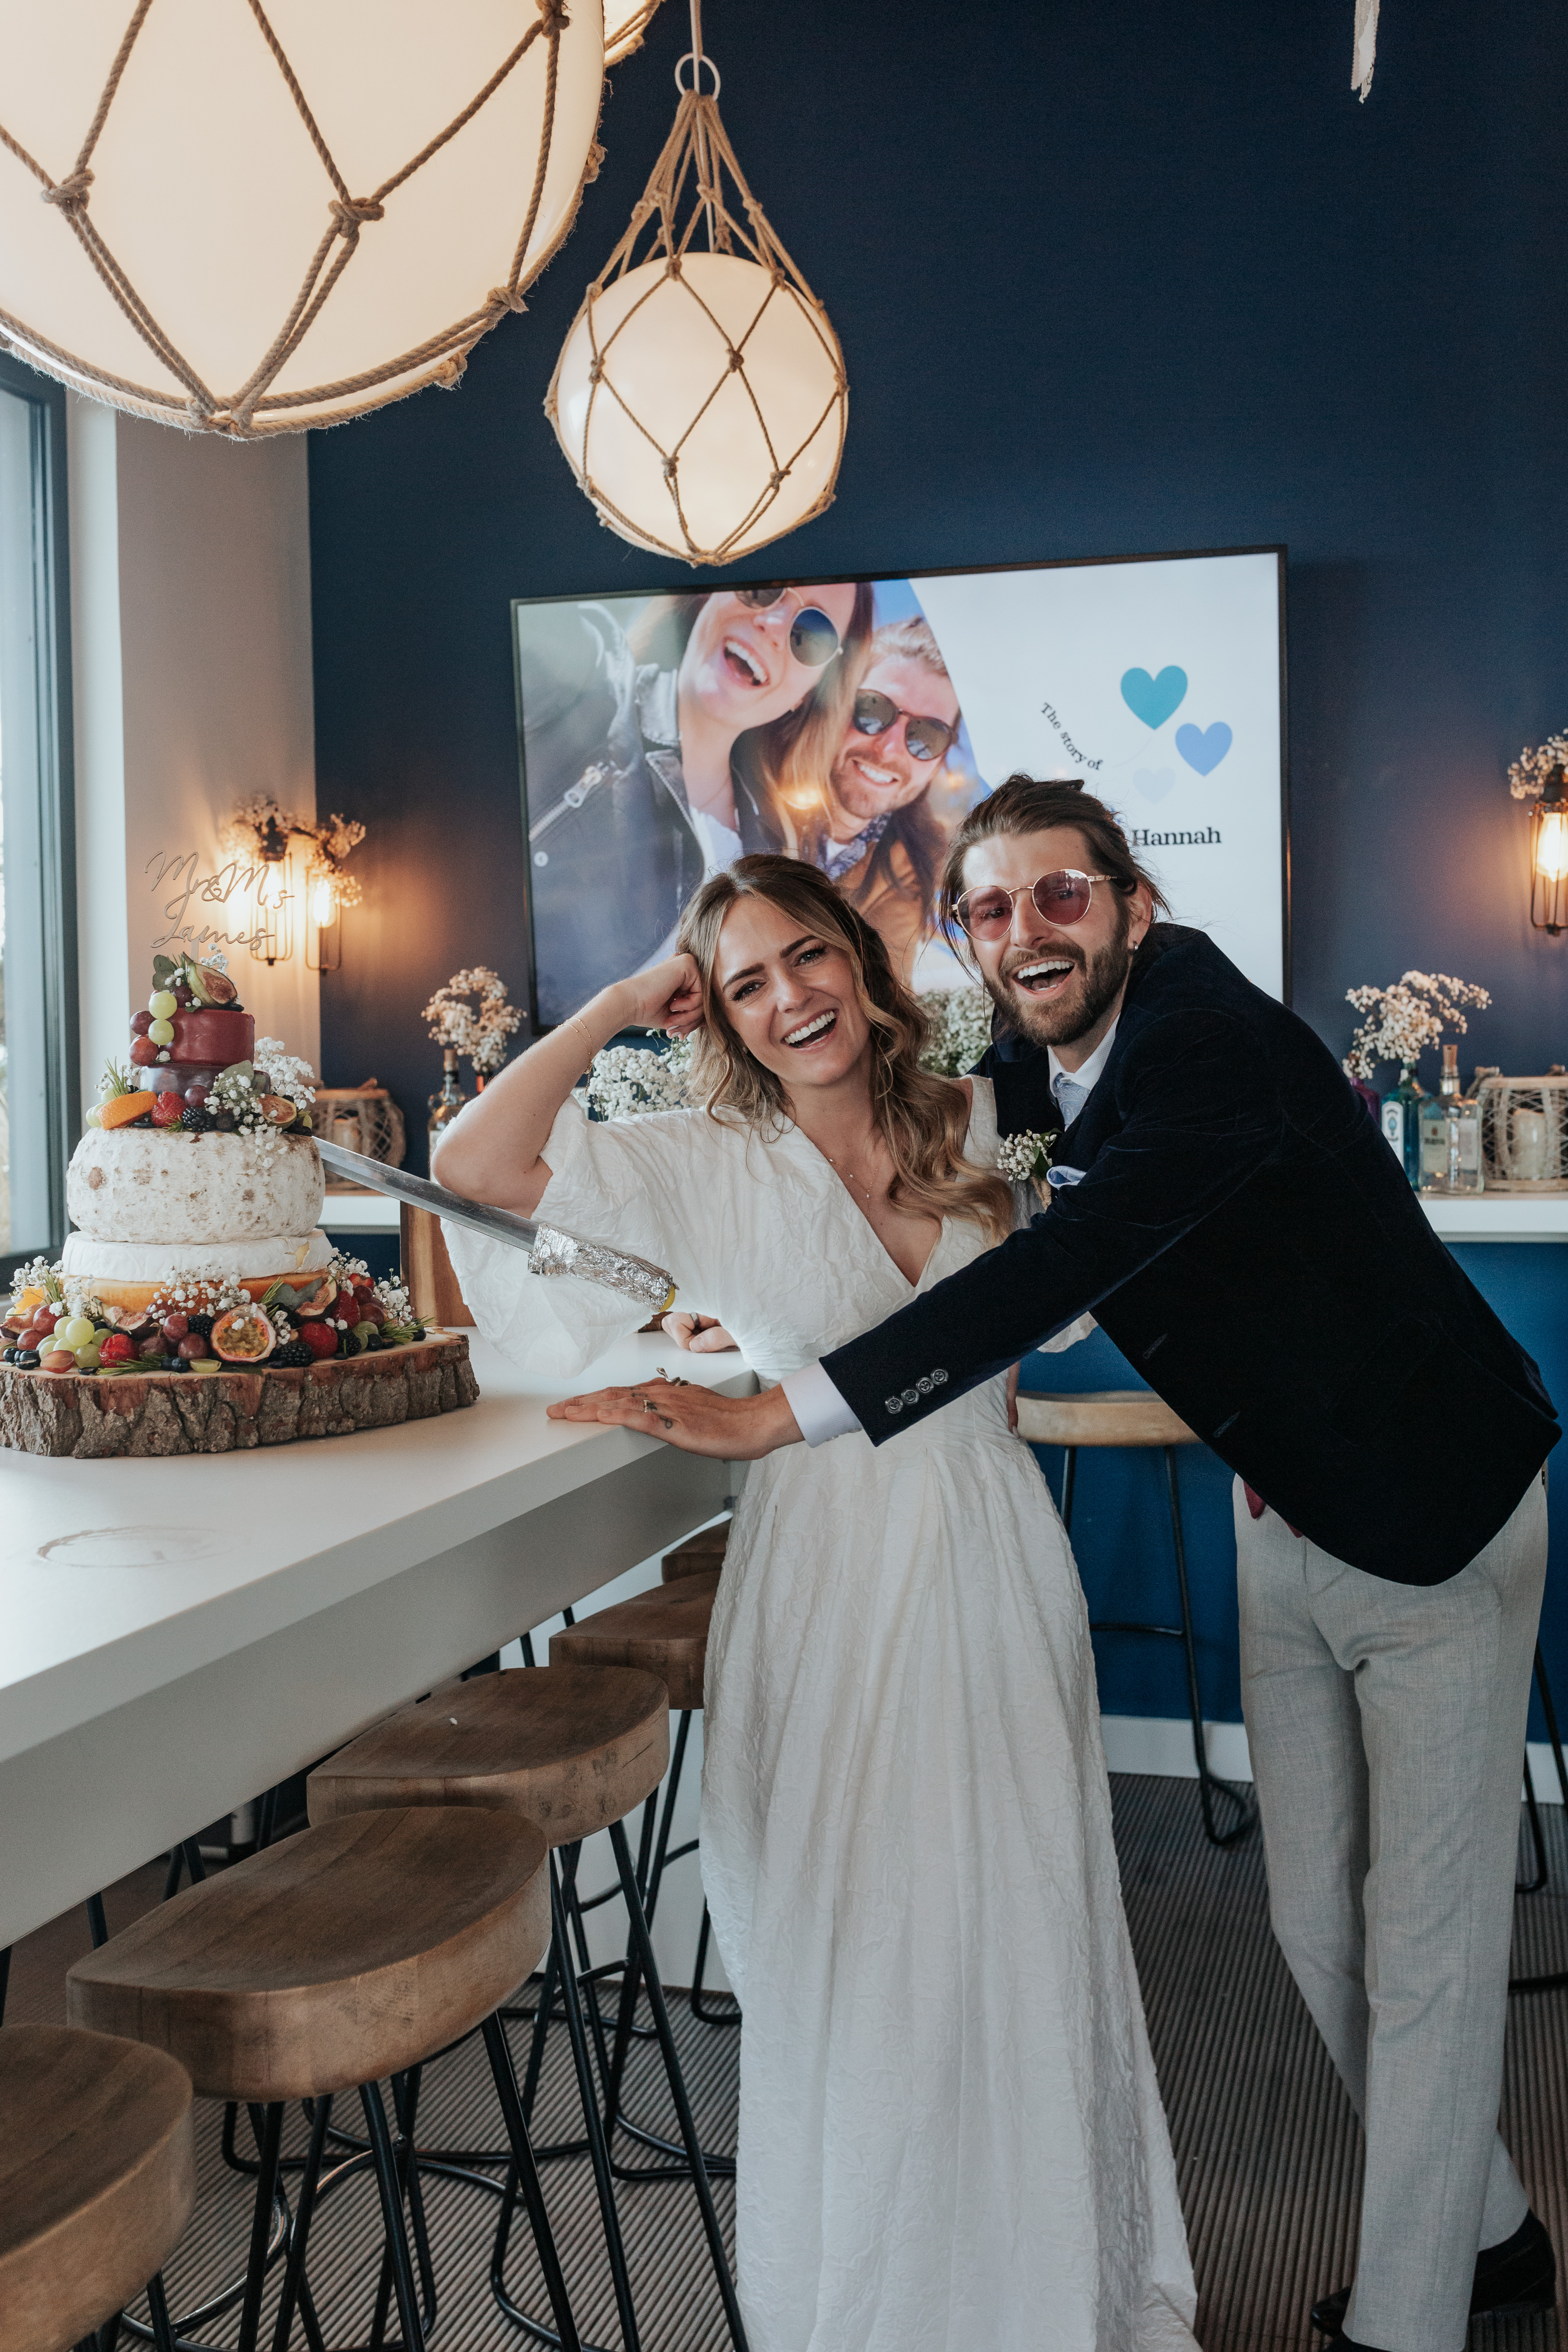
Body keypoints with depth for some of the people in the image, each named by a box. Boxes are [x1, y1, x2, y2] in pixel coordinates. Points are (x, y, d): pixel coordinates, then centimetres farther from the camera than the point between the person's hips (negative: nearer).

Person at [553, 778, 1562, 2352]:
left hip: (1434, 1518, -8)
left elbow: (1060, 1268, -40)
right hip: (1284, 1521, 8)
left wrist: (776, 1414, -43)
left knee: (1422, 1943, 1)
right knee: (1315, 1924, 15)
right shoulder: (1047, 1062, -3)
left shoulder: (1211, 1042, -29)